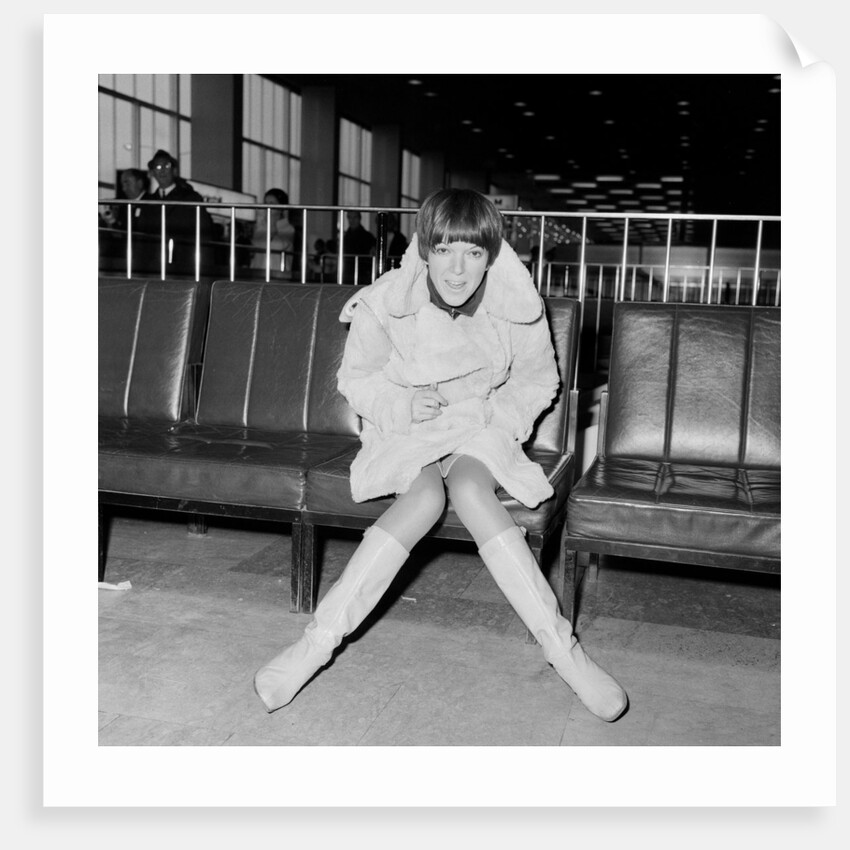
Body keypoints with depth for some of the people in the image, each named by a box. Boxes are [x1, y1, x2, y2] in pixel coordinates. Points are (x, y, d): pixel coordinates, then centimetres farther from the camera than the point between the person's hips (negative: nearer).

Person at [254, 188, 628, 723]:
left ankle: (560, 646, -30)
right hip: (405, 435, -1)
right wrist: (403, 405, -18)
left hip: (480, 433, 1)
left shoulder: (516, 308, -12)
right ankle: (319, 639, -30)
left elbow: (538, 381, 7)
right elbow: (355, 380, 0)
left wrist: (497, 414, -10)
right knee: (427, 496, -34)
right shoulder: (384, 305, -15)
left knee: (469, 489, -34)